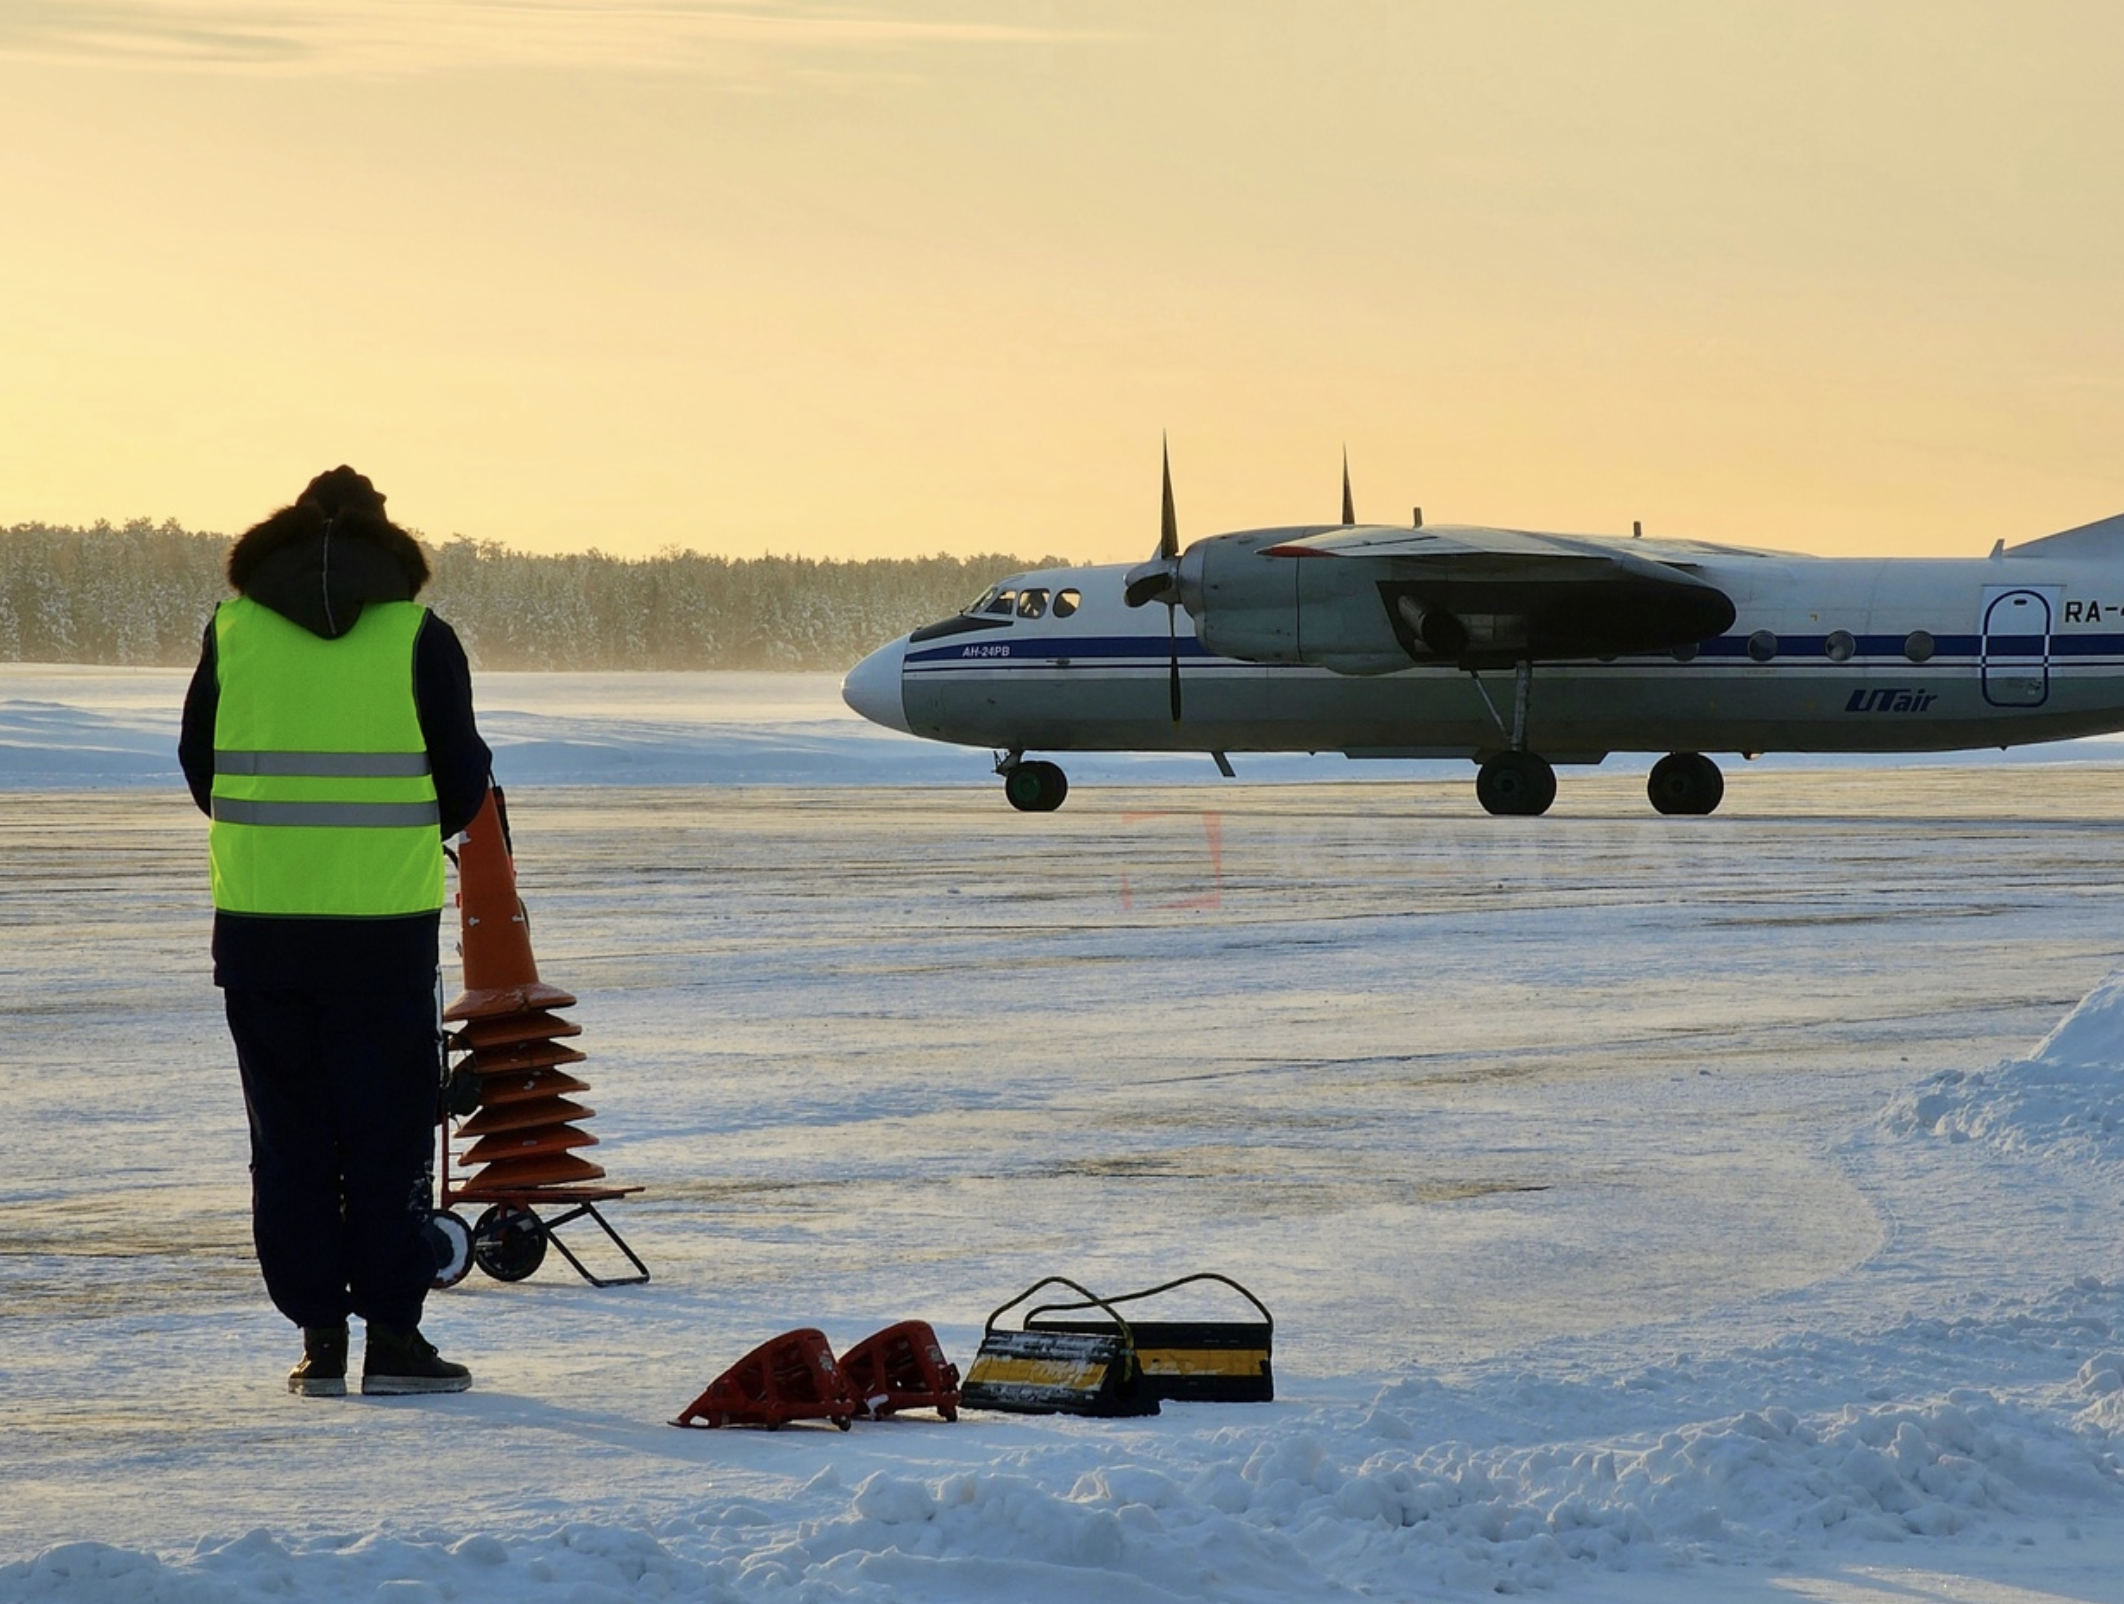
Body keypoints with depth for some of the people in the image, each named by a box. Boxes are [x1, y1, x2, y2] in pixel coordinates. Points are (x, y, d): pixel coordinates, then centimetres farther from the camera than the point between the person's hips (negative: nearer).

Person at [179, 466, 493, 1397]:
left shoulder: (233, 629, 2)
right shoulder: (419, 637, -3)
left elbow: (200, 767, 10)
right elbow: (461, 785, 1)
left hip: (257, 924, 2)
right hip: (384, 926, -2)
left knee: (289, 1137, 9)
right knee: (388, 1136, 6)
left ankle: (319, 1339, 8)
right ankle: (391, 1335, 4)